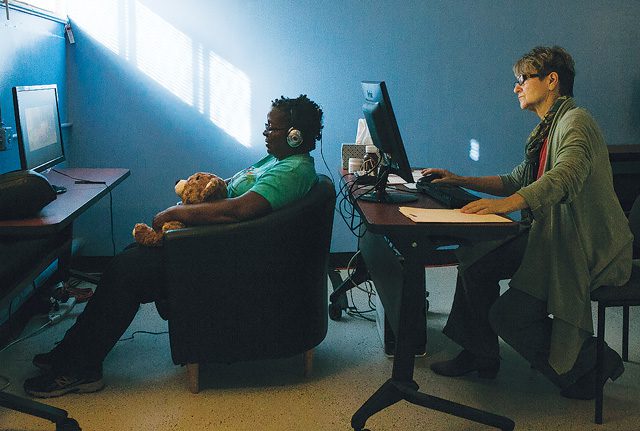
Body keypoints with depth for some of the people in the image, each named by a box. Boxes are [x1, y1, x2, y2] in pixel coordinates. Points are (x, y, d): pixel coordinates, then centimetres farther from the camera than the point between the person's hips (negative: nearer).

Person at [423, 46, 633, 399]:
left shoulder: (575, 123, -16)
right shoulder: (547, 128, 16)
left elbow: (565, 176, -36)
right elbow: (516, 182, 21)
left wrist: (504, 204, -49)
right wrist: (460, 181, 13)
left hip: (587, 248, -10)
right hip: (552, 236, 10)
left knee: (509, 314, -17)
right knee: (475, 260, 0)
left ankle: (592, 364, 6)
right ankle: (480, 356, 15)